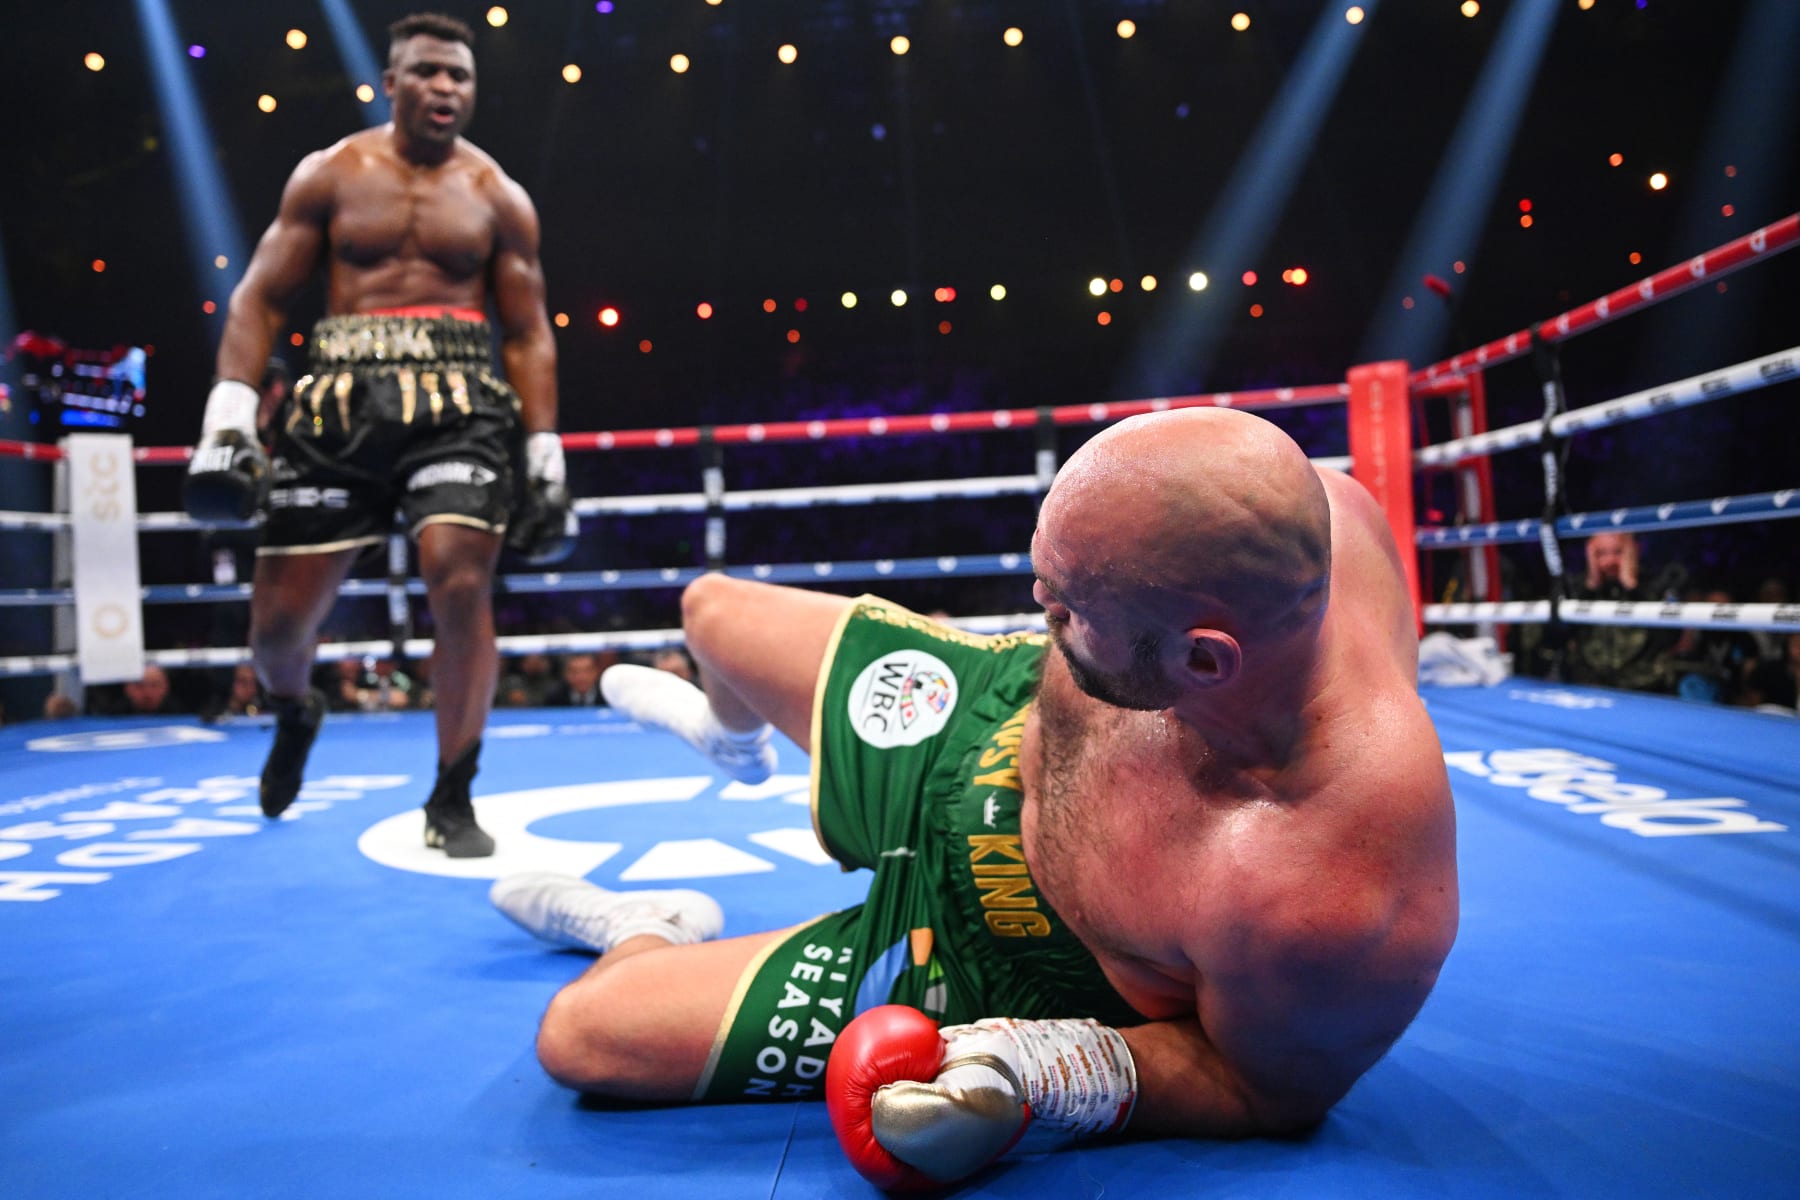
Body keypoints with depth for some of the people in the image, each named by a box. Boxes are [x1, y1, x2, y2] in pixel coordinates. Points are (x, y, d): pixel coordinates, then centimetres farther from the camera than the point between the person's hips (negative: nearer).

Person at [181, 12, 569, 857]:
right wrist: (228, 416, -6)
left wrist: (545, 458, 1)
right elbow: (259, 298, 6)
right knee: (279, 615, 2)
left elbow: (529, 335, 9)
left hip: (456, 402, -1)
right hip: (341, 401, 1)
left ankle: (451, 802, -4)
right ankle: (294, 710, 41)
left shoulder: (497, 197, 9)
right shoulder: (330, 176, 8)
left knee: (462, 584, -20)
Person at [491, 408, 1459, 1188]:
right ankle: (733, 735, 65)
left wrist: (1072, 1074, -38)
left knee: (576, 1035, -9)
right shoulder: (1312, 514, -30)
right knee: (711, 610, 24)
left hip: (998, 961, -5)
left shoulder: (1316, 903, -45)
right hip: (989, 718, 6)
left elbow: (1268, 1093, -23)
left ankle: (648, 934, 33)